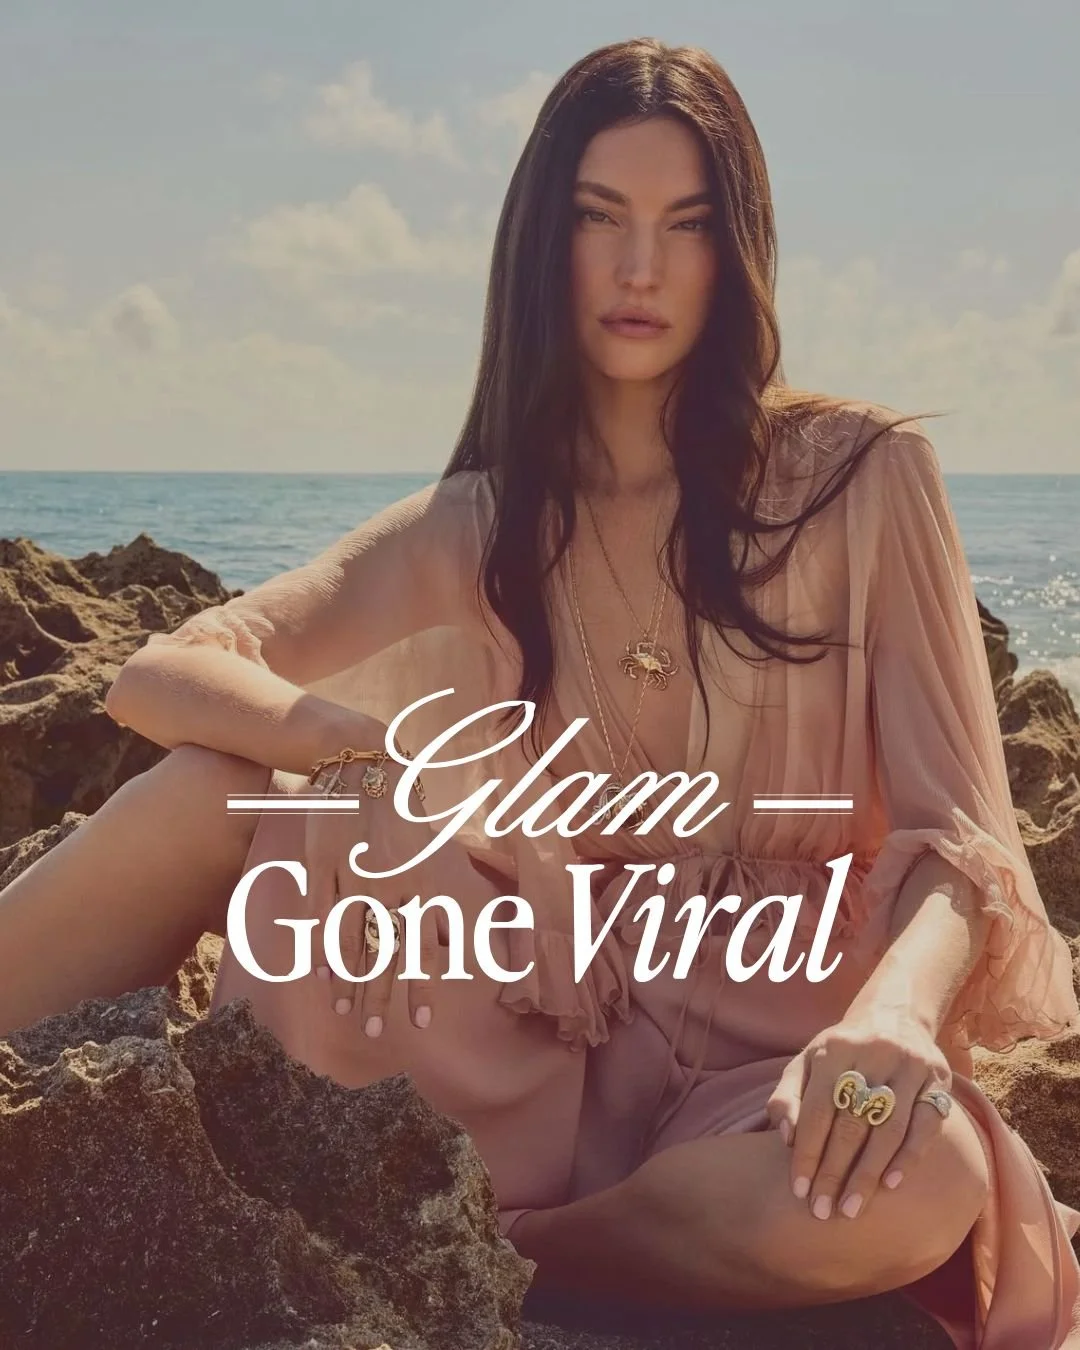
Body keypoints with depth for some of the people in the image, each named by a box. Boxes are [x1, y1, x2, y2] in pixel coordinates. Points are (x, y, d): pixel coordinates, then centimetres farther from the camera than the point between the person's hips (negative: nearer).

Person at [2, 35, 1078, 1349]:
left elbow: (960, 832, -9)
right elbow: (162, 677, -2)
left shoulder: (862, 477, -4)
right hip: (548, 1046, 2)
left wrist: (896, 1012, -32)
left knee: (917, 1184, -37)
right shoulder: (475, 529, 5)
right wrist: (359, 744, -24)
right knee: (220, 785, -13)